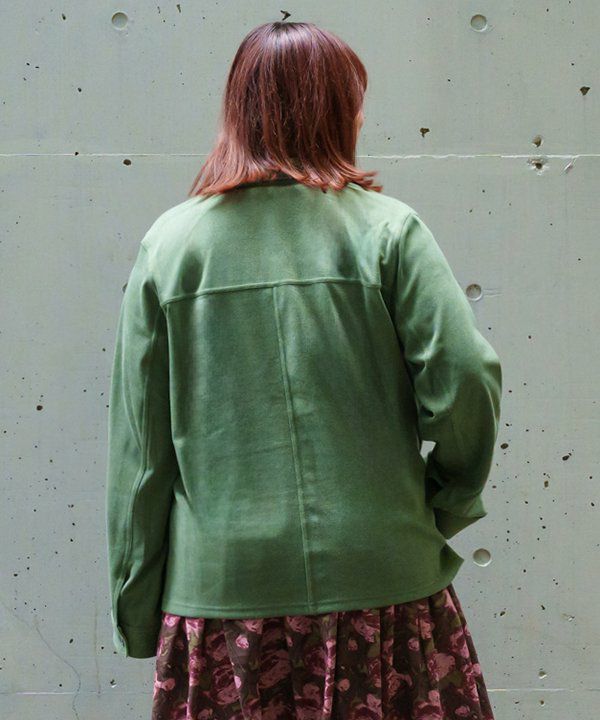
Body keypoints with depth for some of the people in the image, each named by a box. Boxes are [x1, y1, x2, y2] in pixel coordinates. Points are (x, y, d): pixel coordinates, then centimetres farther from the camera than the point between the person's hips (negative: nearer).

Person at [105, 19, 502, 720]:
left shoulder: (168, 242, 1)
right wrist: (445, 506, 7)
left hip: (219, 586, 2)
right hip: (381, 583, -1)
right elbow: (467, 381, -12)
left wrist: (136, 611, 12)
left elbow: (138, 447, 3)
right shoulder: (386, 229, -4)